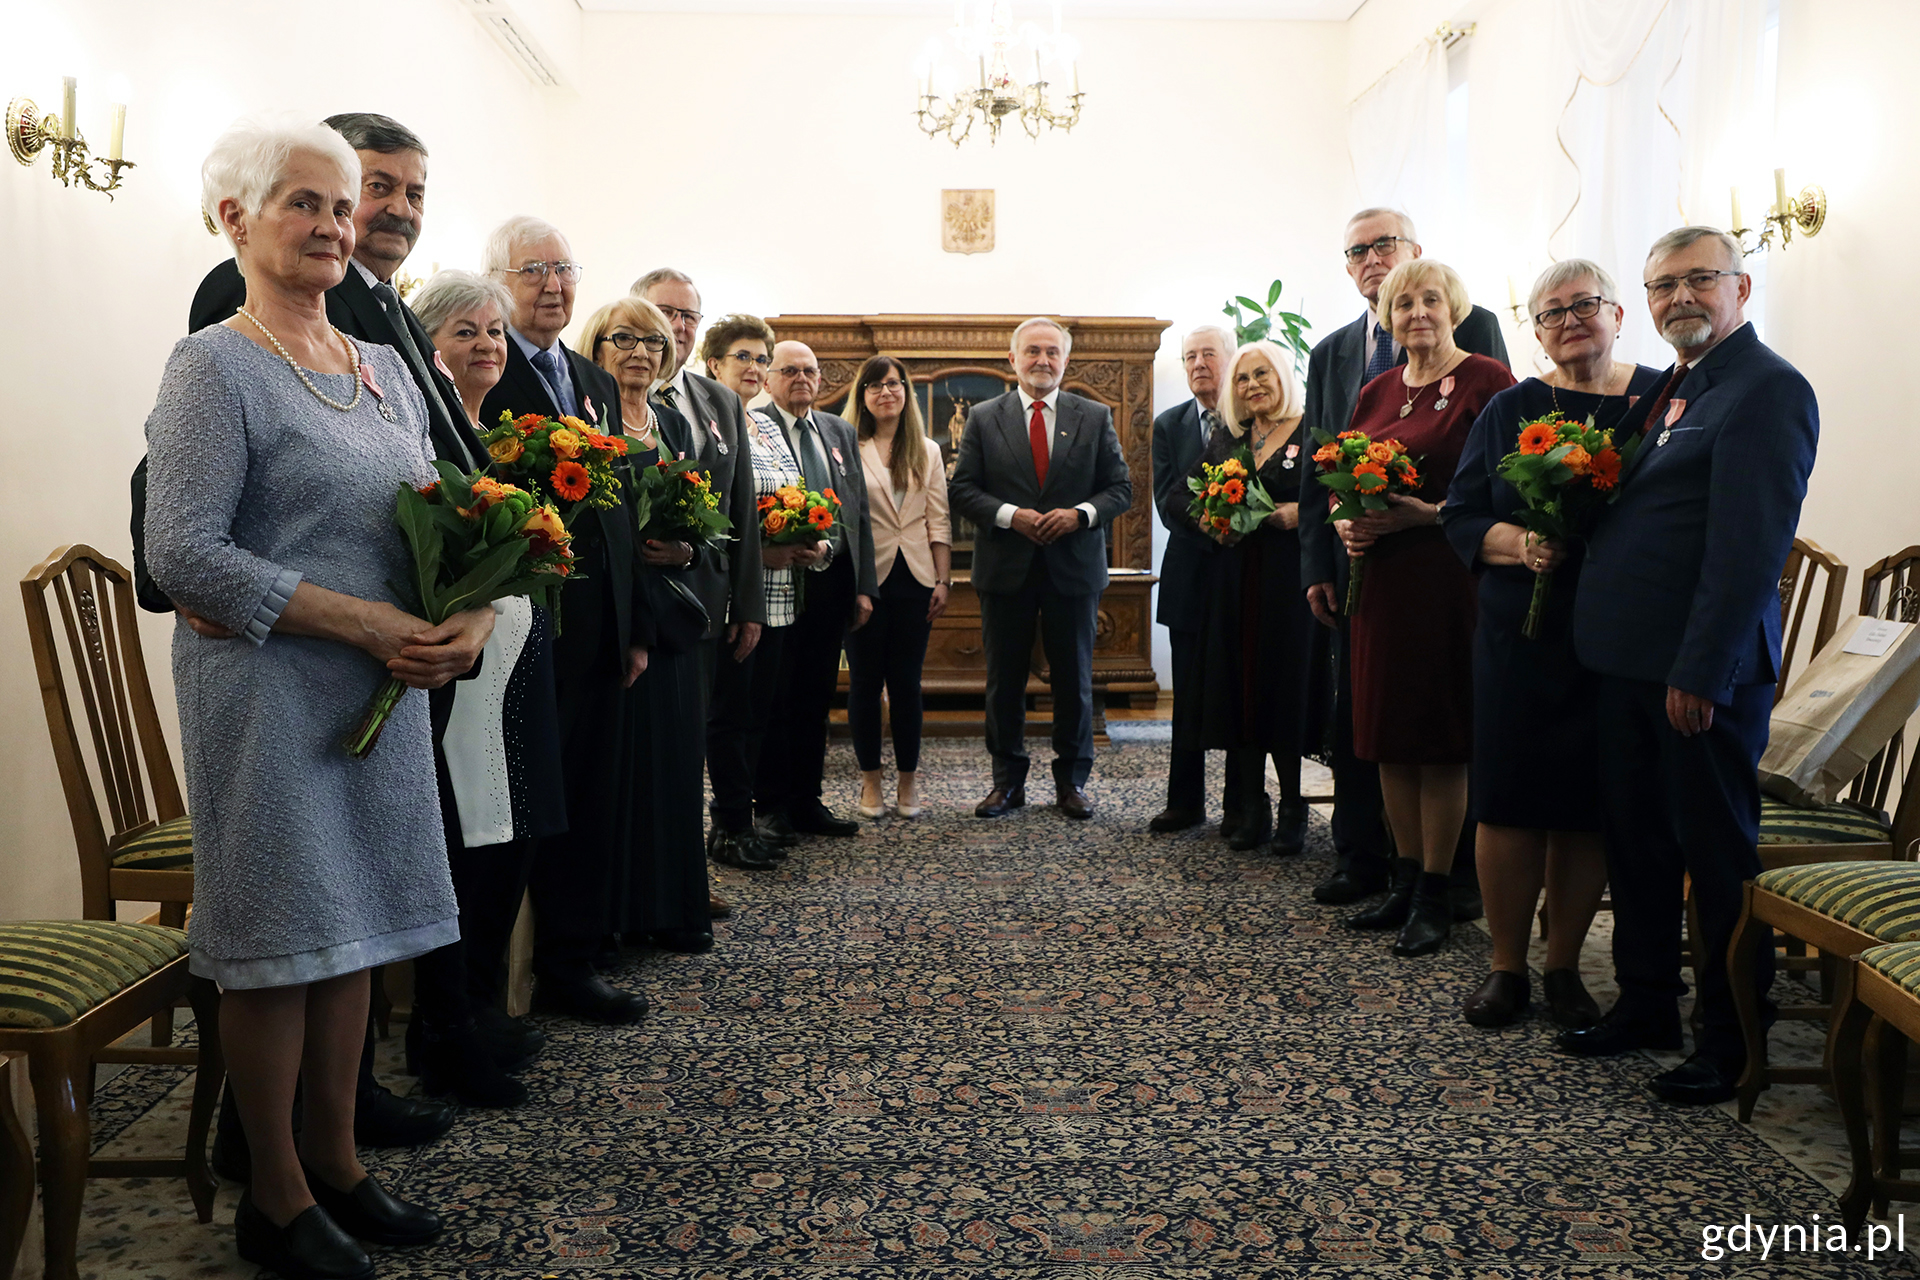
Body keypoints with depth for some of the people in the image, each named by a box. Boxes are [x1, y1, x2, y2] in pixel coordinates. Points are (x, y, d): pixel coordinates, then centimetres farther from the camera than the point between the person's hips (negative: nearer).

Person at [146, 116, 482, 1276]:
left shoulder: (385, 369, 13)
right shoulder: (217, 366, -8)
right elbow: (183, 553, -16)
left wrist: (472, 614, -5)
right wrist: (363, 624, -20)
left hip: (387, 689, 7)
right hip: (270, 690, -6)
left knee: (355, 926, 13)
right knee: (282, 936, 3)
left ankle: (338, 1164, 29)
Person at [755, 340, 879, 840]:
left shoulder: (840, 431, 16)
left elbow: (860, 512, 15)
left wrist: (864, 587, 10)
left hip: (832, 583, 6)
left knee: (816, 699, 11)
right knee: (775, 698, 2)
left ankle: (807, 802, 21)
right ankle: (771, 806, 13)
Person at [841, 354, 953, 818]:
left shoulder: (927, 451, 11)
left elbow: (938, 522, 8)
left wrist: (943, 580, 1)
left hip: (914, 577, 2)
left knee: (907, 681, 5)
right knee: (865, 680, 5)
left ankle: (908, 781, 16)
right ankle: (870, 781, 17)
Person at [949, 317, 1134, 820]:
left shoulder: (1096, 417, 7)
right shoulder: (983, 418, 5)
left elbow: (1120, 487, 5)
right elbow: (962, 488, 0)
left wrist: (1081, 513, -14)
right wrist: (1010, 515, -15)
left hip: (1073, 567, 0)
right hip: (1005, 568, 0)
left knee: (1075, 679, 7)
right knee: (1004, 679, 7)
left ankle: (1072, 780, 20)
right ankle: (1007, 780, 19)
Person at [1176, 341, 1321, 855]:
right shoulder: (1224, 438, 15)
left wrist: (1303, 513, -20)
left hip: (1289, 577, -4)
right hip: (1233, 579, 4)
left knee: (1288, 686, -3)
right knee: (1238, 686, 4)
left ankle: (1292, 809, 9)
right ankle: (1251, 808, 12)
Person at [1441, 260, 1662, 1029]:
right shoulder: (1509, 411, 7)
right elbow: (1460, 516, 5)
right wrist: (1519, 545, -14)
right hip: (1521, 639, 0)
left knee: (1588, 806, 6)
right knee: (1509, 799, 2)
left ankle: (1564, 968, 23)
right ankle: (1506, 967, 17)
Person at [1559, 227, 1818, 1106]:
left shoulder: (1768, 389, -11)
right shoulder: (1661, 390, 17)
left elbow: (1750, 545, -18)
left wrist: (1701, 671, -20)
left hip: (1703, 668, -8)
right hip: (1629, 659, 9)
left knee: (1718, 852, 3)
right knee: (1634, 839, 16)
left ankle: (1733, 1039, 18)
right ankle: (1646, 1006, 31)